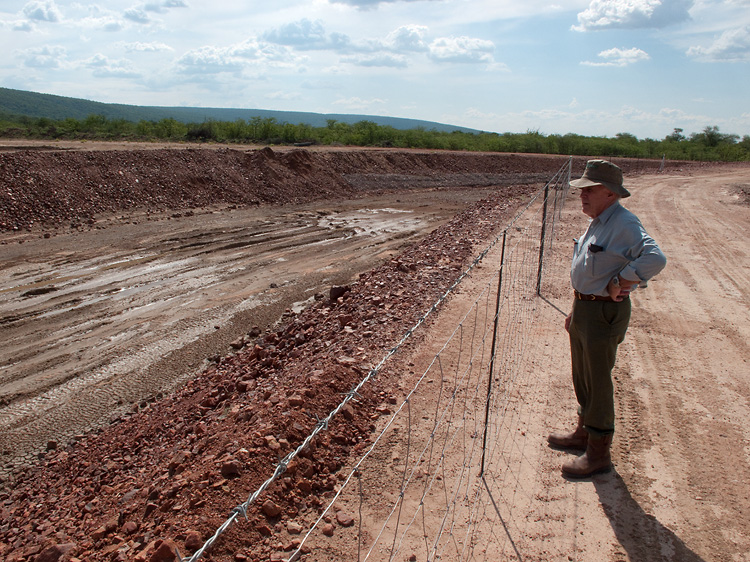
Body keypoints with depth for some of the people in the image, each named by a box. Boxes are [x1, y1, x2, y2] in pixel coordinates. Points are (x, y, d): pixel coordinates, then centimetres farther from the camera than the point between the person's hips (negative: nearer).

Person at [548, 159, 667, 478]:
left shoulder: (624, 224, -20)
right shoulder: (598, 223, 11)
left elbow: (655, 259, -35)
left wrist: (617, 283, -26)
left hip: (605, 313, -10)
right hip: (584, 308, 10)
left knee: (597, 382, 1)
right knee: (582, 376, 21)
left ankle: (598, 454, 15)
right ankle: (584, 434, 39)